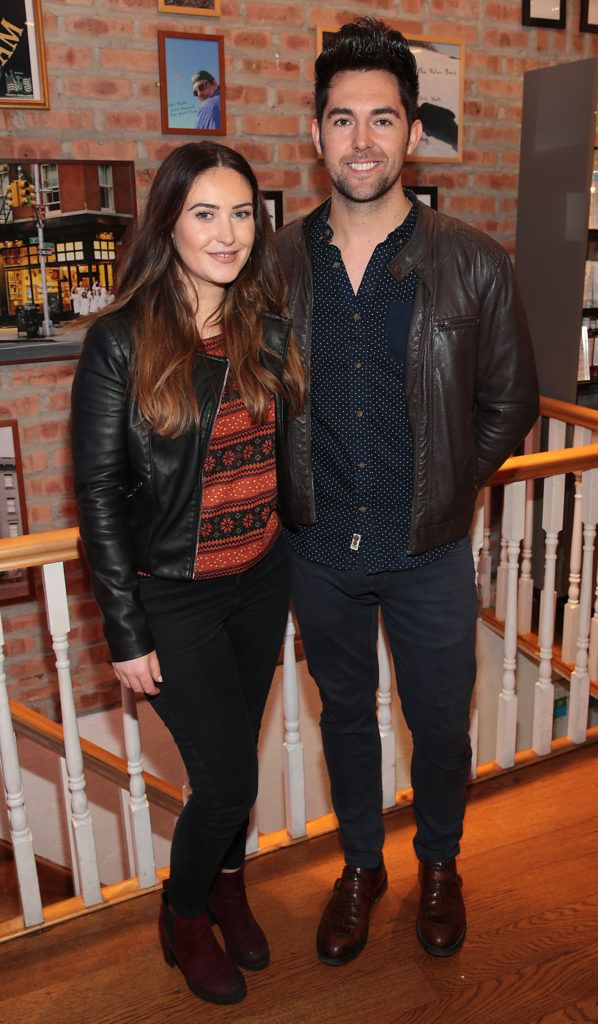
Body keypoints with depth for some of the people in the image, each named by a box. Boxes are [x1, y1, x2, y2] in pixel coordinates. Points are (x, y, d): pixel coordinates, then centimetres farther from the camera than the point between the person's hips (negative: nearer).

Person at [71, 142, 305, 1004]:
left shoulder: (268, 330, 1)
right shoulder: (120, 342, -13)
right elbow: (99, 492, -12)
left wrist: (298, 567, 10)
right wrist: (126, 633, -12)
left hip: (262, 582, 5)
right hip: (172, 595, -4)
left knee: (236, 756, 18)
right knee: (228, 778, 1)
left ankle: (228, 885, 47)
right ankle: (184, 917, 33)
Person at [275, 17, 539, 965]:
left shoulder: (473, 265, -9)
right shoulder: (278, 261, -4)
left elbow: (509, 402, 0)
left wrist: (445, 490, 1)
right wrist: (301, 489, 4)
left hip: (428, 550, -1)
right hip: (319, 546, 2)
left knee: (440, 722, 15)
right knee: (345, 711, 19)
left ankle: (439, 863, 45)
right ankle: (361, 864, 45)